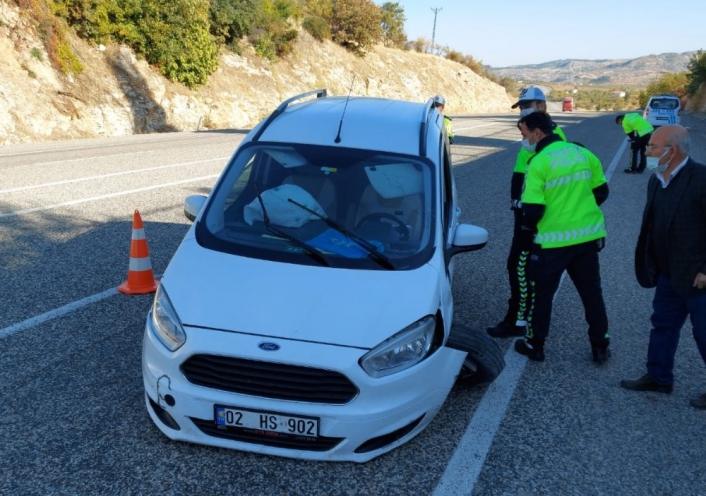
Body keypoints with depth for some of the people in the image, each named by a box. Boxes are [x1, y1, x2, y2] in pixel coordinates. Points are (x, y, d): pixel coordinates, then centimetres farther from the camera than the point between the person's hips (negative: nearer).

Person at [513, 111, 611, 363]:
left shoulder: (538, 163, -16)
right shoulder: (584, 153, 2)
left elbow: (532, 210, -16)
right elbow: (601, 191, 10)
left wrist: (529, 226, 5)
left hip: (553, 240, -5)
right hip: (589, 235, 5)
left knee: (542, 292, 12)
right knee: (591, 291, 17)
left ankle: (535, 345, 23)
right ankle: (600, 346, 26)